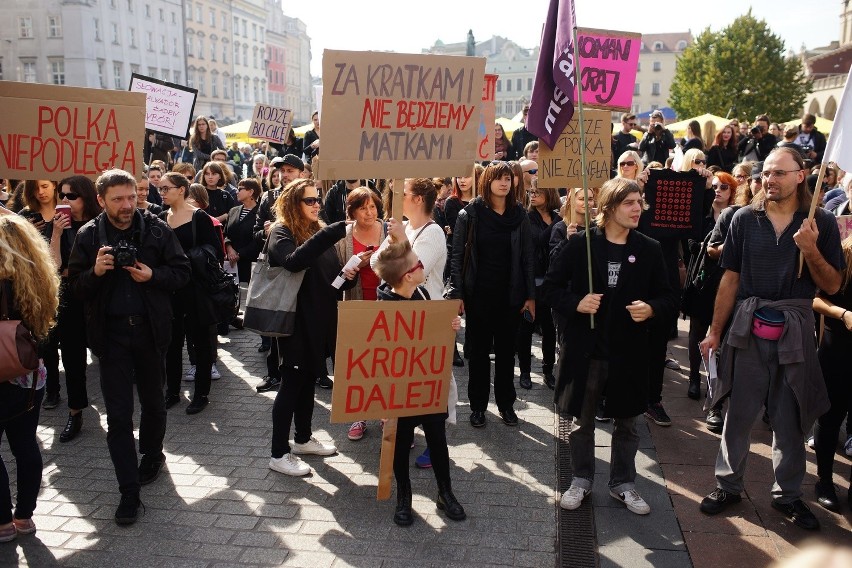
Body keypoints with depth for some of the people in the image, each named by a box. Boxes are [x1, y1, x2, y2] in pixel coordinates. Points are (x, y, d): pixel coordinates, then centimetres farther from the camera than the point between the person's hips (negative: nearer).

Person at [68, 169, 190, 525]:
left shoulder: (157, 230, -4)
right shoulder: (88, 236, -2)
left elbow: (182, 272, -1)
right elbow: (75, 284, 0)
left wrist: (153, 275, -19)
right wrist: (95, 272, -20)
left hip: (150, 329, 0)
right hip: (111, 333, 0)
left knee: (153, 402, 18)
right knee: (118, 415, 1)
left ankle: (152, 455, 45)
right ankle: (129, 492, 8)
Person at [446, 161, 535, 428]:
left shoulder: (520, 216, 2)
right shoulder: (470, 213, -4)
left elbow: (528, 257, 3)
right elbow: (457, 254, -4)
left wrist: (530, 296, -1)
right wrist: (456, 293, -10)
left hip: (510, 294, 2)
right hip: (479, 293, -2)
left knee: (506, 350, 11)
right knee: (479, 350, 8)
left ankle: (506, 403, 25)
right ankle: (478, 405, 19)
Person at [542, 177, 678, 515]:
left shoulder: (649, 250, 0)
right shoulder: (580, 244, -5)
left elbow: (669, 299, 5)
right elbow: (550, 287, -2)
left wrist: (651, 308, -17)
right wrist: (576, 304, -19)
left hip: (629, 351, 2)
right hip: (586, 349, -1)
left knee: (626, 421, 14)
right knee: (582, 420, 11)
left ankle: (623, 483, 33)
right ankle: (581, 480, 31)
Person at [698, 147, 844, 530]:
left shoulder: (821, 222, -1)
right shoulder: (745, 218, -1)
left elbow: (833, 286, -2)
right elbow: (730, 279, 2)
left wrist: (811, 250, -19)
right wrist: (715, 332, 1)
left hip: (795, 329, 0)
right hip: (748, 326, 0)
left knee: (791, 416, 11)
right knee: (739, 410, 7)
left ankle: (787, 493, 27)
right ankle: (728, 485, 23)